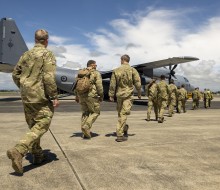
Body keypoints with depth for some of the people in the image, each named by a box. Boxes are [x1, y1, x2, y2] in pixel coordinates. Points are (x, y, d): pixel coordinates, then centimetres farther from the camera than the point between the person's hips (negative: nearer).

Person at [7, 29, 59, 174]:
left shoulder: (26, 54, 13)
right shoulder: (47, 54, -8)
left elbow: (15, 74, 15)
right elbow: (48, 77, -18)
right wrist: (54, 97, -13)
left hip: (26, 97, 8)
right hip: (41, 97, -7)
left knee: (33, 125, 16)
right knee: (42, 125, -4)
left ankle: (38, 155, 26)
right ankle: (19, 150, -20)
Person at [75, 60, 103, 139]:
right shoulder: (96, 73, -3)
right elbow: (99, 86, -10)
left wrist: (77, 96, 18)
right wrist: (101, 96, 0)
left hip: (81, 95, 6)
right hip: (91, 96, -6)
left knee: (85, 113, 15)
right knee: (95, 112, 9)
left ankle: (85, 133, 13)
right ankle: (86, 126, -8)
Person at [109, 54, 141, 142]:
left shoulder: (116, 71, 2)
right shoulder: (132, 70, -3)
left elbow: (112, 84, 1)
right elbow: (137, 83, -4)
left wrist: (111, 95, 7)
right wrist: (139, 93, 9)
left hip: (119, 94, 2)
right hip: (128, 94, -2)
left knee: (120, 113, 18)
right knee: (123, 114, -5)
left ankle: (124, 128, 33)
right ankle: (120, 135, -7)